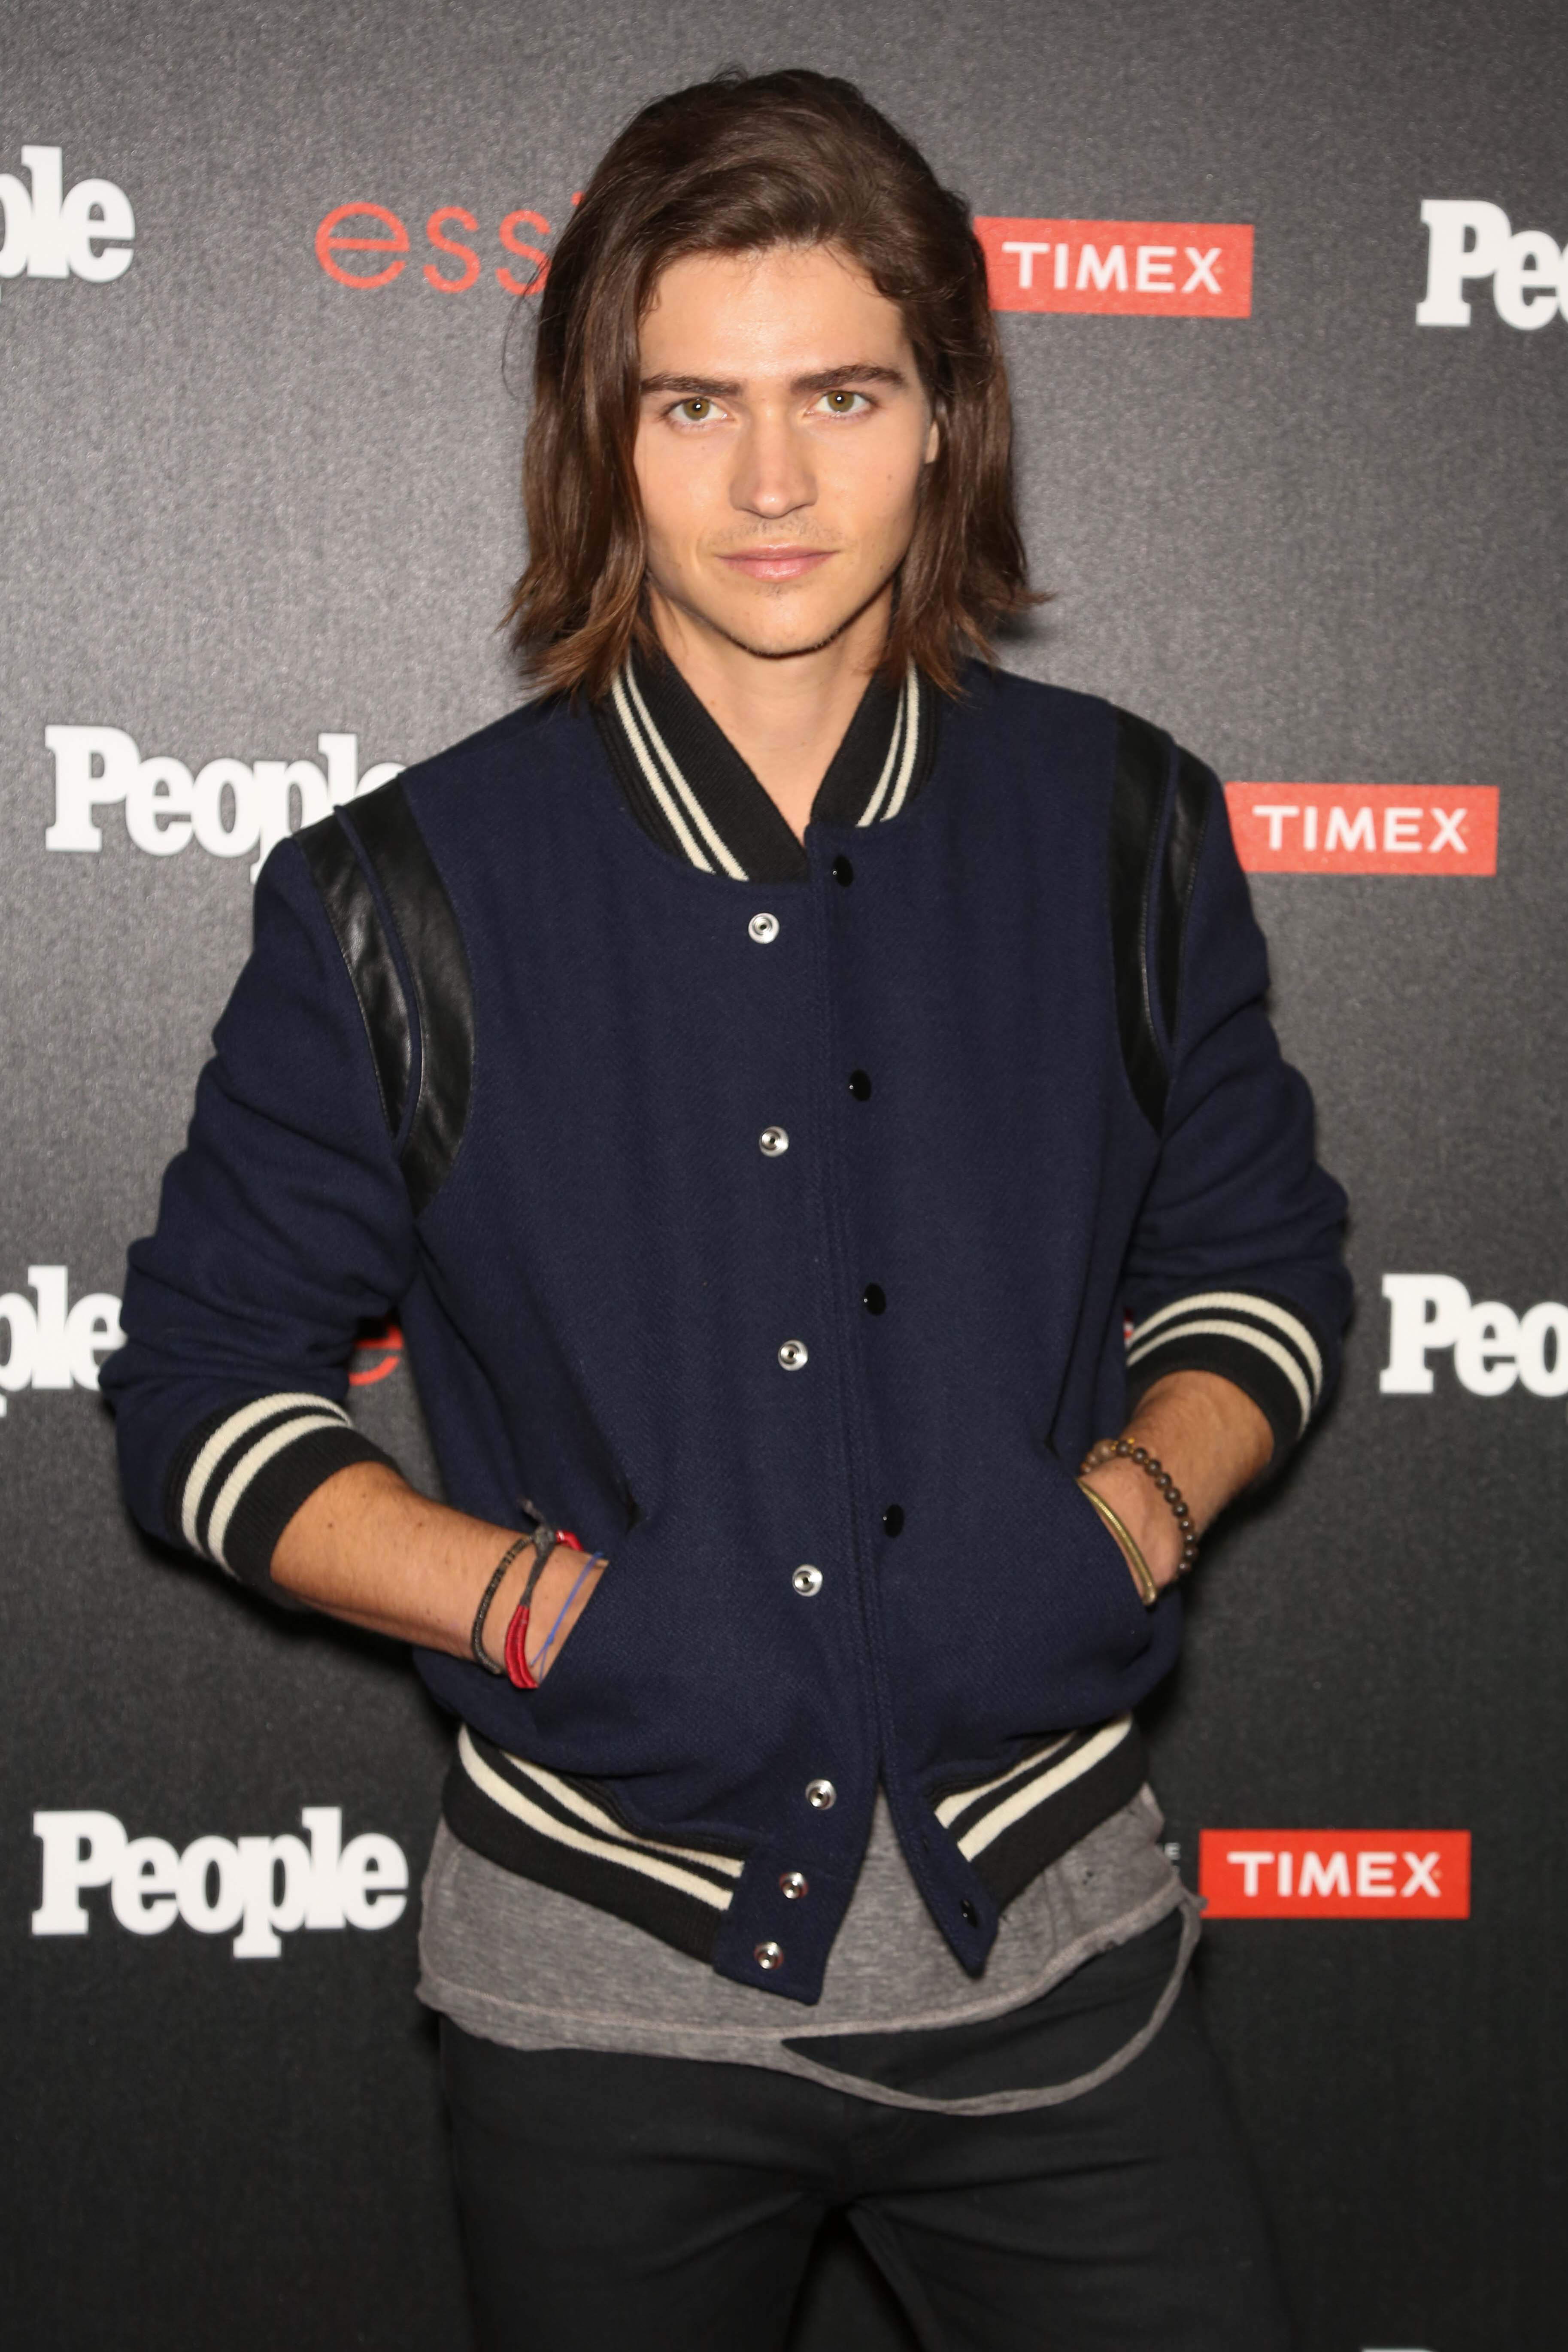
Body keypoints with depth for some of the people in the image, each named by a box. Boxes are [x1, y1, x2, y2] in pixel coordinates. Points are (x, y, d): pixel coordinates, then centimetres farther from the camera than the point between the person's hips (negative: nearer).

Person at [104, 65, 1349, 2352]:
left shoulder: (1123, 831, -2)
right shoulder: (411, 898, -8)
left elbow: (1258, 1263, 9)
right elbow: (203, 1390, -1)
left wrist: (1127, 1516, -10)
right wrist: (531, 1601, -15)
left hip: (1051, 1946, 1)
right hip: (609, 1976, -1)